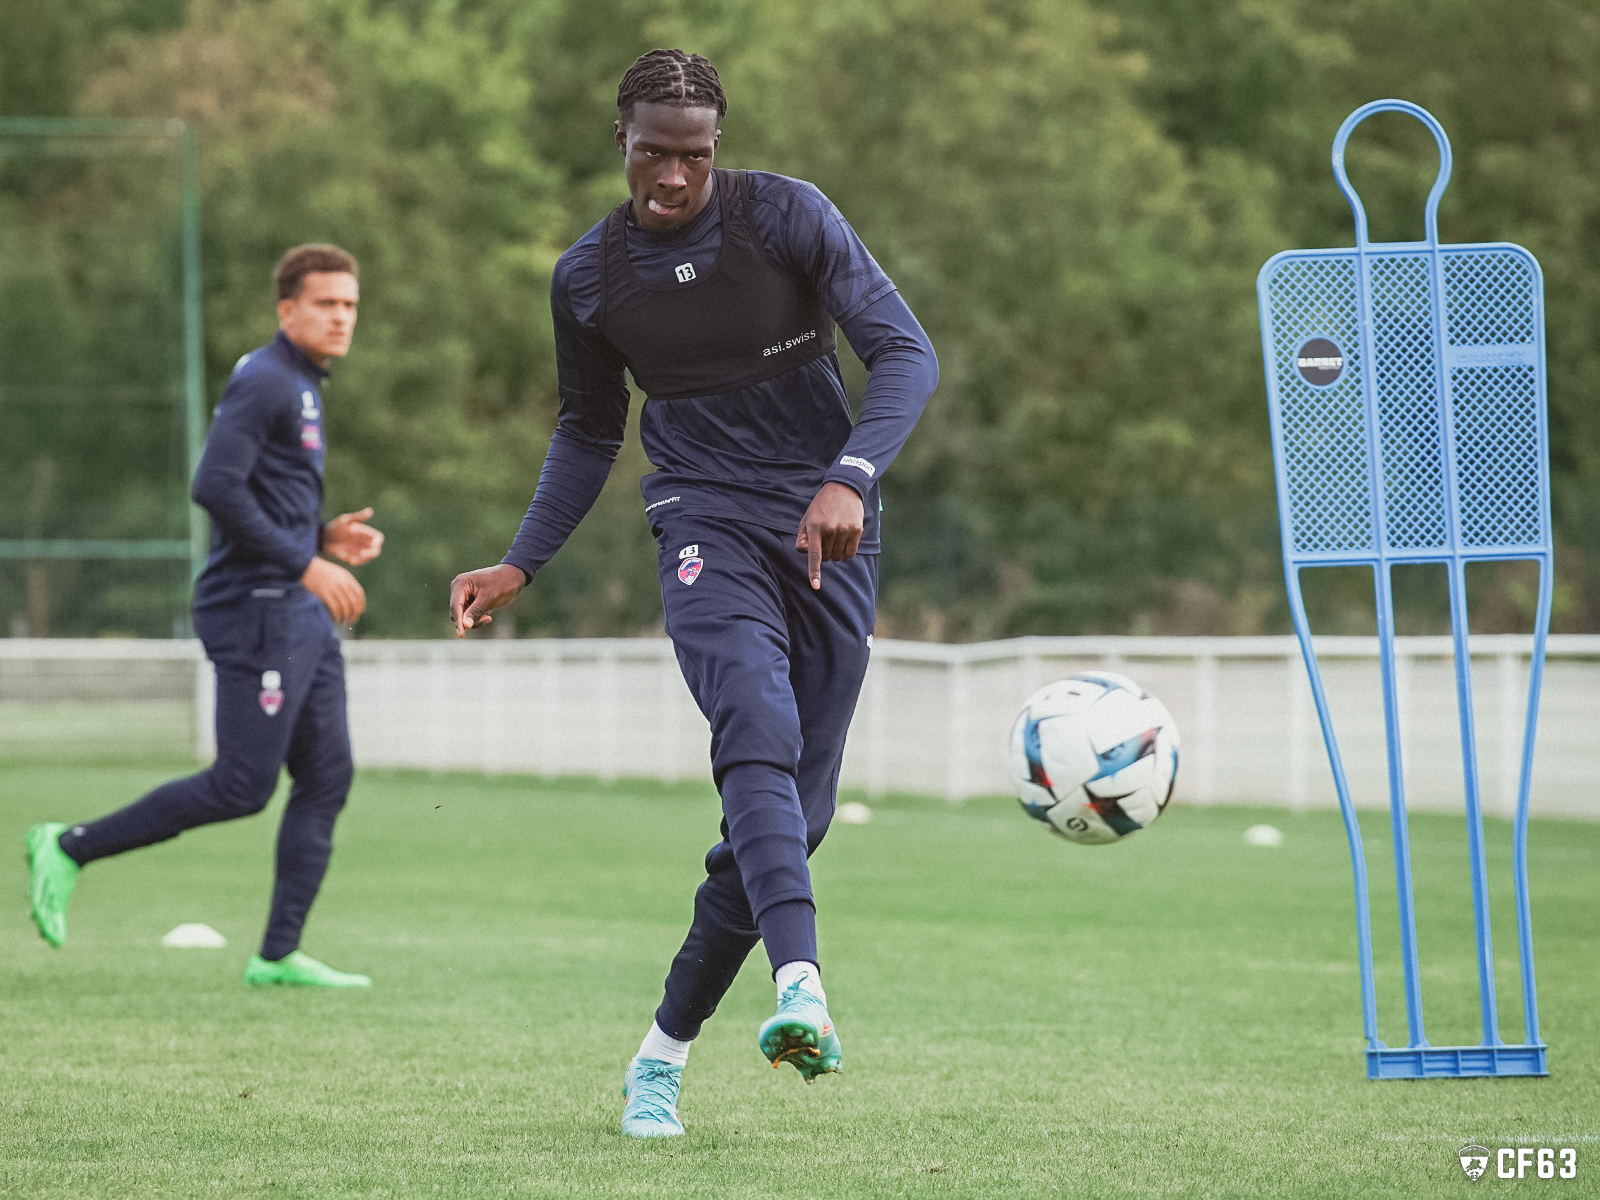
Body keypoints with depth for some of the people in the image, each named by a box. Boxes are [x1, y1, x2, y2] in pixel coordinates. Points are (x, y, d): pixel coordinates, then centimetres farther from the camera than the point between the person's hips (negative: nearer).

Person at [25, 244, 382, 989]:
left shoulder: (302, 387, 19)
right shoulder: (264, 382, -12)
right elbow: (216, 488, -23)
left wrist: (326, 536, 9)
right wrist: (304, 565, -20)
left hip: (302, 617, 10)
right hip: (256, 610, -10)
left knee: (327, 777, 5)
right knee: (242, 786, -10)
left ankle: (279, 954, 7)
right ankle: (71, 849, 1)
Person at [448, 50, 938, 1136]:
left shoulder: (788, 217, -4)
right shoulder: (588, 278, 6)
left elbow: (906, 354, -7)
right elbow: (589, 430, 22)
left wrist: (850, 478, -23)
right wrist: (522, 566, 15)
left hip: (828, 530, 0)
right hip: (706, 526, 0)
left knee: (797, 808, -1)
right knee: (760, 735, -30)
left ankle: (667, 1049, 14)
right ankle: (802, 994, -48)